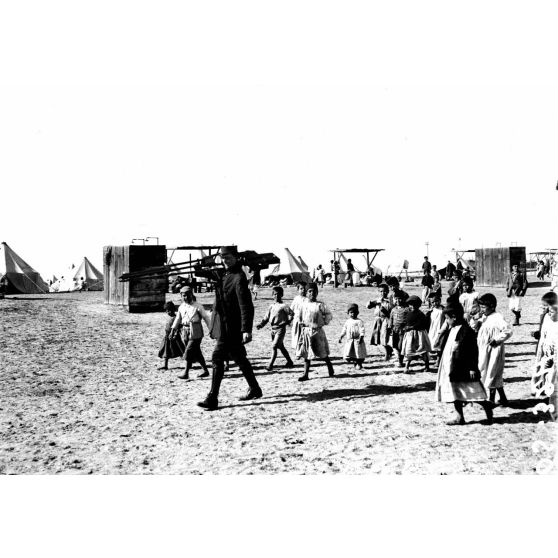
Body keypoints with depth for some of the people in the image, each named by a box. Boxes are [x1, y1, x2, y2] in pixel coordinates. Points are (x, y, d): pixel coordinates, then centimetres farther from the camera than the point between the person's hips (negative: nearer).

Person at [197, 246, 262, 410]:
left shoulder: (239, 278, -17)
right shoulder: (224, 274, 12)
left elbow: (246, 306, -23)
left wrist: (247, 330, -28)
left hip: (230, 327, -10)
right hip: (223, 324, 10)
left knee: (217, 358, -11)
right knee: (239, 358, 18)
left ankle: (212, 399, -9)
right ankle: (254, 389, 30)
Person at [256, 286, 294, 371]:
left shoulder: (284, 306, -7)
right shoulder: (271, 306, 11)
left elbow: (291, 314, -10)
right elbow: (266, 318, 9)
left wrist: (285, 323, -20)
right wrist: (261, 324, -5)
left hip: (280, 329, -7)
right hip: (273, 329, 7)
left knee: (274, 346, -13)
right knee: (281, 347, 16)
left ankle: (270, 365, -13)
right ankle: (290, 362, 30)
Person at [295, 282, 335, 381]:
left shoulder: (320, 305, -5)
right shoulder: (304, 305, 5)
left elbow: (329, 315, 2)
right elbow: (299, 316, 19)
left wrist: (323, 323, -6)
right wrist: (301, 323, 4)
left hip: (317, 331, -3)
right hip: (306, 331, 3)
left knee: (323, 353, 6)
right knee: (306, 354, 4)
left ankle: (330, 367, 30)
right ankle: (305, 374, 8)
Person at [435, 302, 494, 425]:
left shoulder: (466, 331, -17)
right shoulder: (451, 331, 9)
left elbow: (473, 351, -17)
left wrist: (472, 368, -17)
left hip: (463, 369, -9)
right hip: (451, 369, 9)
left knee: (473, 392, 0)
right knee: (455, 392, 10)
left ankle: (488, 410, 17)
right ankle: (459, 417, 17)